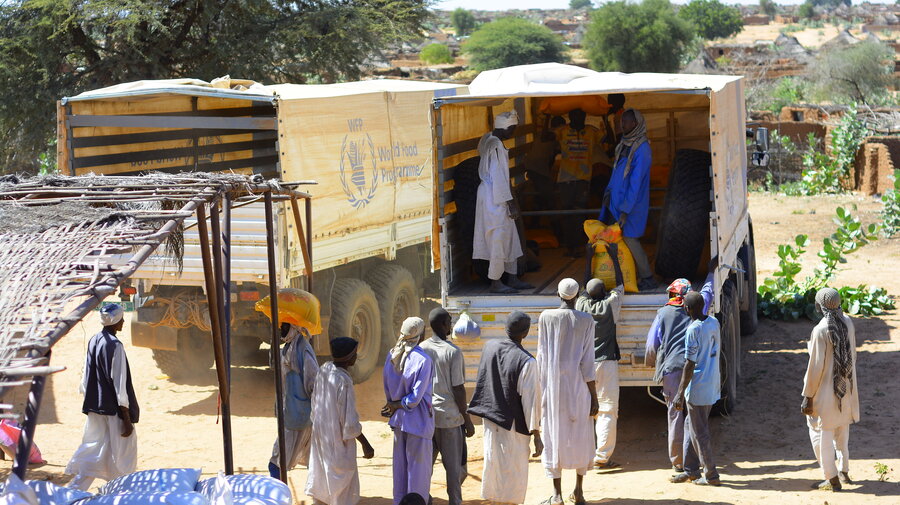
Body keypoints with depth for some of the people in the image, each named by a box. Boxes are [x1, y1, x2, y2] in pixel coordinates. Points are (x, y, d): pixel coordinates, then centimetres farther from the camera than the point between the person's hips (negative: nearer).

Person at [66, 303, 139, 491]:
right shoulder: (115, 345, -17)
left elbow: (86, 377, 13)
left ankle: (75, 489, 9)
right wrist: (127, 419, -15)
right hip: (113, 411, -7)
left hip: (94, 407, 7)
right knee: (121, 452, 6)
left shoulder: (93, 341, 6)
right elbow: (119, 384, -17)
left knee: (94, 451, 13)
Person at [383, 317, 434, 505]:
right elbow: (415, 397, -19)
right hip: (418, 419, -6)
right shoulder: (422, 361, -20)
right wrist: (396, 406, -6)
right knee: (418, 465, 5)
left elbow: (387, 388, 7)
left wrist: (393, 404, 13)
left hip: (399, 419, 6)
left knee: (400, 463, 16)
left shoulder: (392, 355, -1)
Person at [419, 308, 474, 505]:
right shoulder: (453, 352, -13)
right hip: (450, 416, -5)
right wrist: (468, 420, -5)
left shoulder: (421, 349, 2)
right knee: (454, 465, 6)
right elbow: (458, 389, -13)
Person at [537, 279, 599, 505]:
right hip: (578, 385, -1)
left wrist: (542, 387, 9)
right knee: (580, 436, 12)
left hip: (552, 384, 1)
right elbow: (587, 362, -7)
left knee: (554, 435, 6)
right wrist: (594, 397, -1)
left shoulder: (546, 317, -4)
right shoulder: (585, 321, -7)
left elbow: (542, 355, -1)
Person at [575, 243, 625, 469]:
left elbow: (586, 288, 23)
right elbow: (620, 284, 12)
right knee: (607, 410, -2)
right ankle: (602, 457, -6)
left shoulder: (582, 305, 2)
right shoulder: (609, 305, -5)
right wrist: (614, 257, 21)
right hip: (606, 363, -3)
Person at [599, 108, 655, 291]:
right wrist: (608, 192, 8)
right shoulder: (624, 144, 10)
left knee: (630, 239, -6)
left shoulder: (641, 149, -16)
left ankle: (647, 279, 4)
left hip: (631, 203, -8)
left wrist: (625, 210, -19)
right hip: (616, 200, 8)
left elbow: (636, 182, -18)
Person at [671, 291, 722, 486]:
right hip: (712, 385, 9)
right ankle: (691, 470, 24)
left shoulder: (693, 330, -21)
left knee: (699, 433, 2)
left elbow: (690, 364, -21)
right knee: (691, 425, 19)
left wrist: (680, 393, -16)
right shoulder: (714, 322, 4)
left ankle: (711, 476, 7)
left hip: (698, 389, -9)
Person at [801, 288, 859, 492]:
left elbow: (815, 367, -19)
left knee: (821, 434, 6)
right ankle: (844, 472, 31)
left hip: (827, 391, -7)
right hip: (847, 389, 7)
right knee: (842, 431, 22)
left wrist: (808, 396, -11)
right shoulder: (847, 322, -3)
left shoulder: (820, 331, -23)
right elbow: (853, 354, 8)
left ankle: (832, 479, 8)